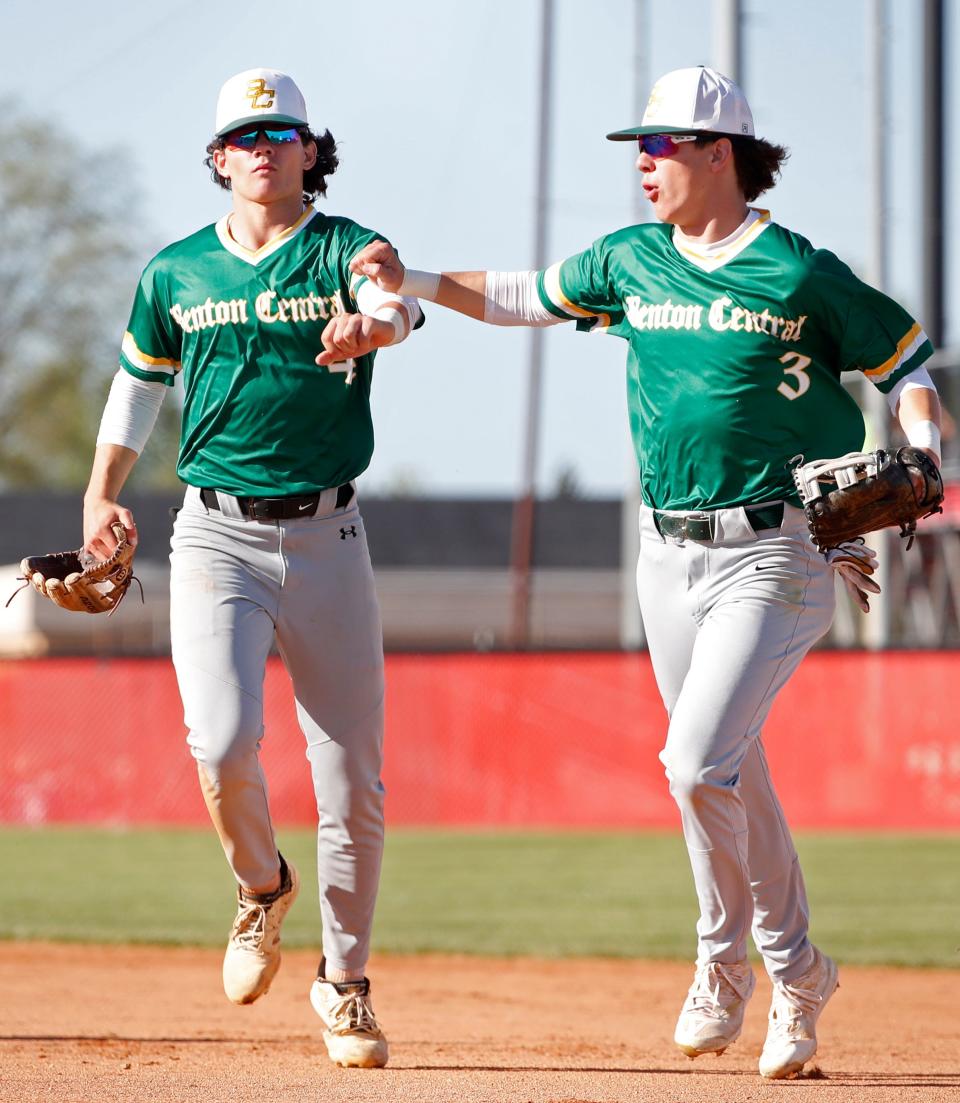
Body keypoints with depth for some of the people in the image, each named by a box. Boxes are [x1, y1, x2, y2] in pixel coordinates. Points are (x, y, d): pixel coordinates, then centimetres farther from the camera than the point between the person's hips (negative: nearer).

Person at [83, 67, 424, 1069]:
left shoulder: (347, 251, 0)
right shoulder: (176, 272, 8)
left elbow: (399, 306, -23)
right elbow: (138, 384, 20)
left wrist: (371, 324, -47)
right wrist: (101, 496, 8)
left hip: (327, 538, 0)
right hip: (214, 536, 1)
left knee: (352, 779, 0)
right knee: (222, 741, -20)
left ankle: (344, 983, 18)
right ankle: (260, 888, 11)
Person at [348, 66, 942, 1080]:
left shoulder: (799, 272, -7)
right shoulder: (630, 262, 8)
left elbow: (906, 361, 0)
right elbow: (519, 299, 20)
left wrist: (923, 462, -16)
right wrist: (411, 283, 8)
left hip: (775, 555, -6)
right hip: (669, 556, 6)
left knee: (696, 764, -17)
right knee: (732, 776, 12)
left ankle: (723, 957, 3)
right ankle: (794, 975, 28)